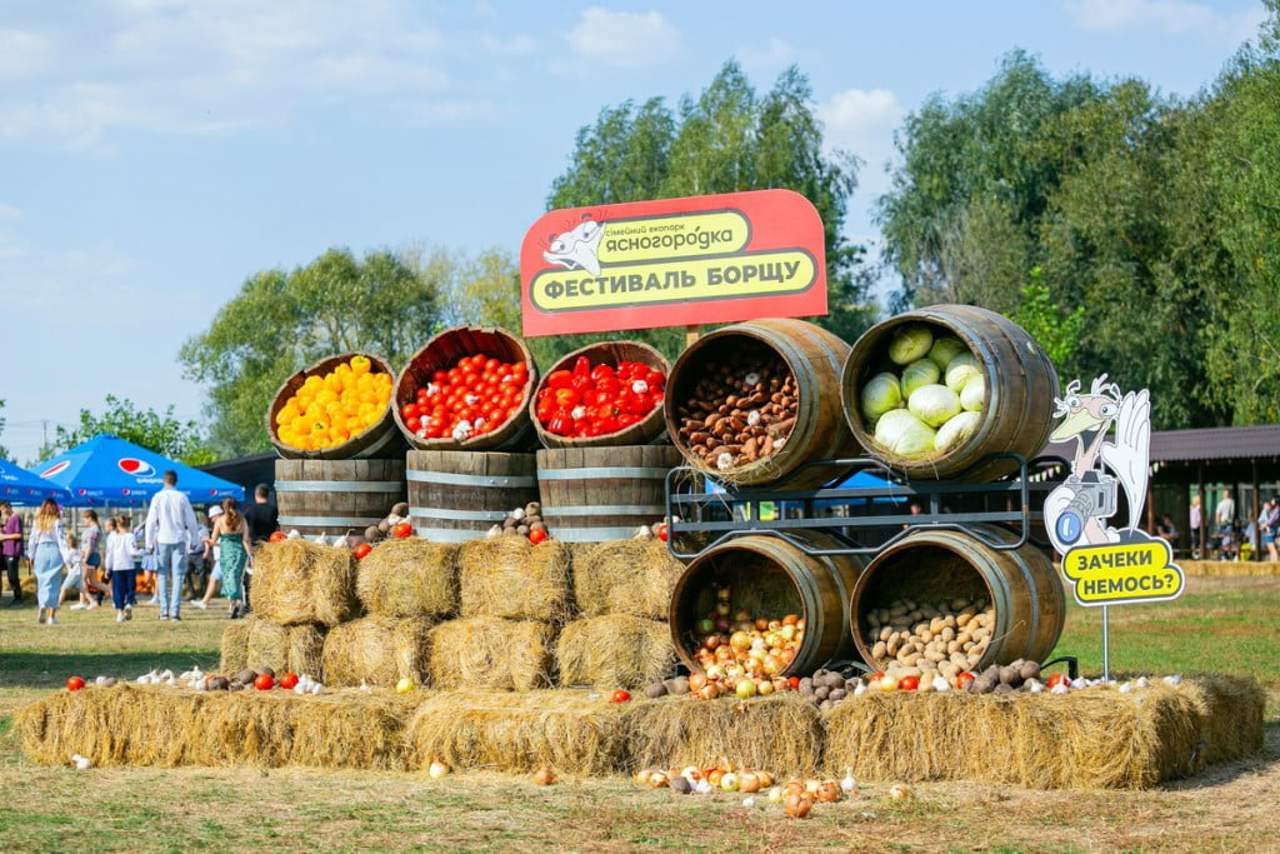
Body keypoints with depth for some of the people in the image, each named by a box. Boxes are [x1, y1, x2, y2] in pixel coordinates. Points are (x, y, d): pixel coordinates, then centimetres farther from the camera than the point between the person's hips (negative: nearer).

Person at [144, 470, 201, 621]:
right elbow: (191, 520, 2)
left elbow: (151, 521, -2)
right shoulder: (182, 497, 0)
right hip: (179, 539, 0)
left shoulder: (158, 497, 0)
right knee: (178, 576, 1)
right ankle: (175, 611, -6)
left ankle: (164, 610, 2)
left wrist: (149, 542, 2)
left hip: (162, 540, 0)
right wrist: (194, 538, 14)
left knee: (163, 575, 7)